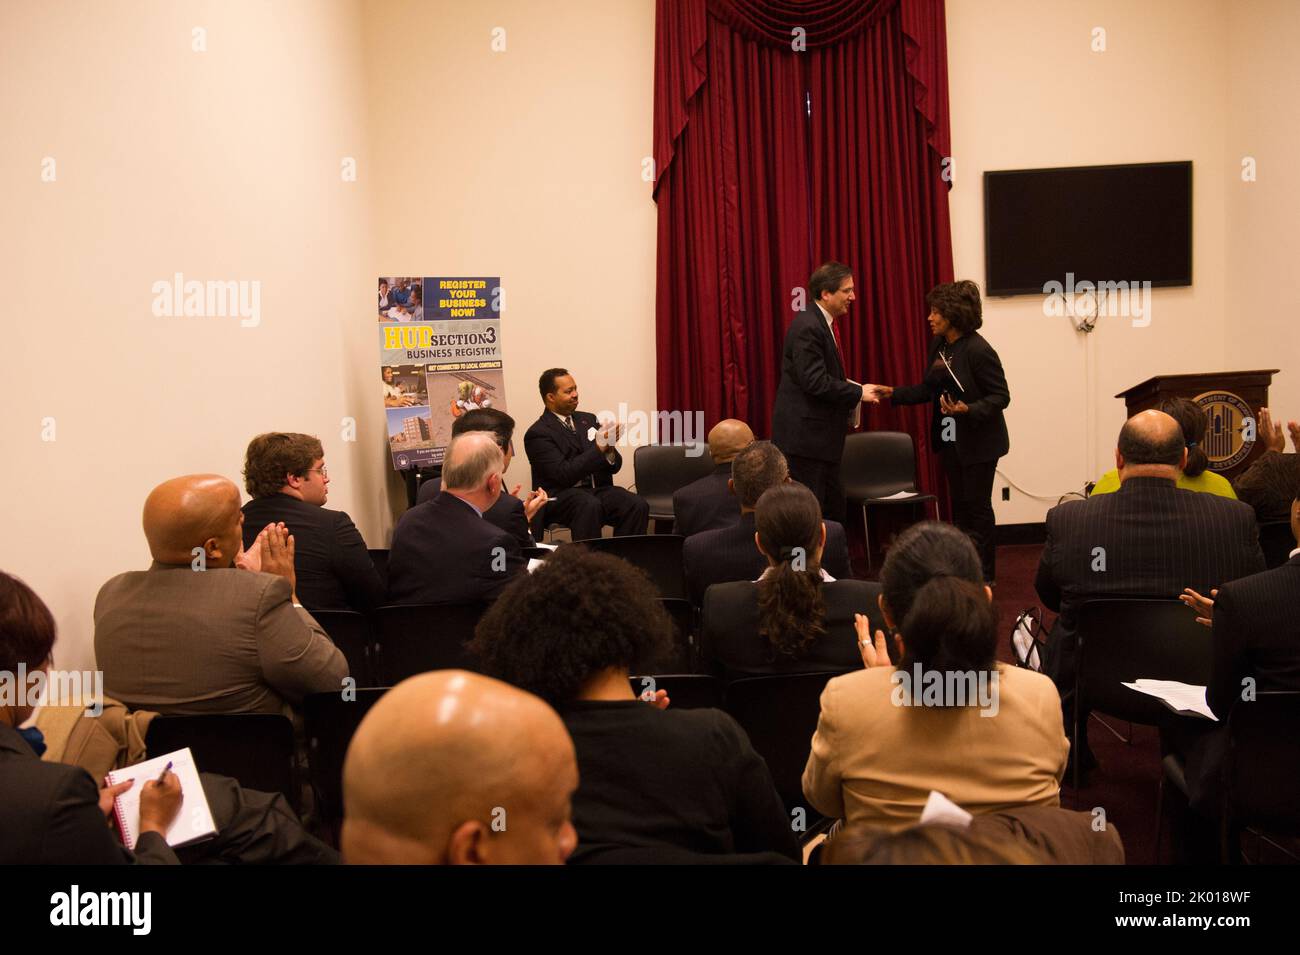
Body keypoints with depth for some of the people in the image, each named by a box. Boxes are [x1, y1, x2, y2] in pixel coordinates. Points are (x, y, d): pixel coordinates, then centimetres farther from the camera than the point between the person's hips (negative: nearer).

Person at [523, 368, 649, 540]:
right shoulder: (538, 433, -4)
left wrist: (609, 451, -10)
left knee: (638, 505, -23)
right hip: (560, 496, -5)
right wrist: (598, 448, -16)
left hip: (598, 489, 5)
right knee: (590, 505, -37)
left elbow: (614, 467, 13)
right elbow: (562, 474, -16)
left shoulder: (588, 419, 14)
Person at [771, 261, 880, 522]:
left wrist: (851, 388, 7)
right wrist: (858, 392, -15)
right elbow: (815, 382, -23)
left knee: (834, 509, 14)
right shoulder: (807, 327, -17)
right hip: (804, 434, -10)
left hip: (822, 434, 10)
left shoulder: (822, 324, 14)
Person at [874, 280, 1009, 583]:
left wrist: (969, 410, -32)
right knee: (959, 505, 14)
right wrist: (894, 393, -1)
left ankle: (985, 575, 15)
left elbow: (1000, 397, -17)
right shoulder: (938, 345, 3)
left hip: (978, 442, -7)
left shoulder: (978, 350, -20)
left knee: (977, 507, 2)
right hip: (950, 441, 7)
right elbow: (928, 389, 9)